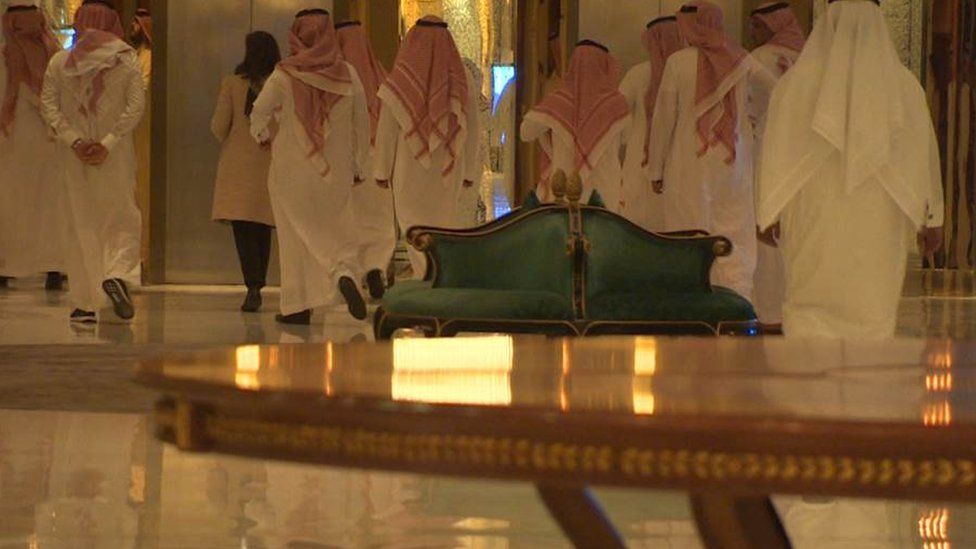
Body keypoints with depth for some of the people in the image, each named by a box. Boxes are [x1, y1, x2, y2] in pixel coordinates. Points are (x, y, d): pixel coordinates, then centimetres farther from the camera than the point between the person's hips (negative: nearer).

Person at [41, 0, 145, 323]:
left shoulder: (60, 61, 3)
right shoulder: (126, 60, -1)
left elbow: (48, 105, -6)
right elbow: (136, 106, -10)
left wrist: (73, 140, -10)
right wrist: (109, 142, -13)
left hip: (74, 156, 1)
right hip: (116, 156, -1)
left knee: (80, 223, 8)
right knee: (123, 220, 8)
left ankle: (84, 303, 7)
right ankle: (117, 274, -19)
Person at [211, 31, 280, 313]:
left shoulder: (232, 84, -5)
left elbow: (219, 126, -2)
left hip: (238, 164, -2)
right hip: (271, 164, 2)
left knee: (243, 229, -4)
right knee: (262, 230, 13)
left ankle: (253, 287, -21)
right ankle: (257, 287, 19)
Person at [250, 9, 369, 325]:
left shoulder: (285, 75, -8)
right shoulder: (348, 74, 0)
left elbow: (258, 114, -6)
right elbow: (361, 124, 3)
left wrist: (263, 137, 16)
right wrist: (359, 167, 12)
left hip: (292, 168, -2)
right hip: (337, 169, 2)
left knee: (297, 234, 7)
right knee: (332, 228, 11)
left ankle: (297, 307, 7)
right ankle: (344, 272, -19)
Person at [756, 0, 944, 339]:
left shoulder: (796, 82, 0)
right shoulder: (903, 85, 1)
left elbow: (775, 153, 2)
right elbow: (924, 152, 4)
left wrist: (769, 216, 9)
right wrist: (933, 219, 11)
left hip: (814, 221, 0)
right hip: (877, 228, 0)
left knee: (807, 313, 8)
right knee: (871, 312, 6)